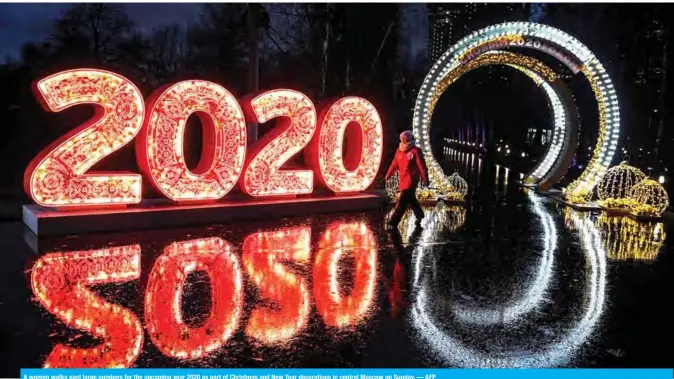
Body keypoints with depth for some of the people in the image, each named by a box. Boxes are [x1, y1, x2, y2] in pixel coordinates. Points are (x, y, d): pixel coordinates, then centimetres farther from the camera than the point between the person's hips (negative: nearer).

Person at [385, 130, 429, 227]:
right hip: (402, 179, 7)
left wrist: (425, 179, -8)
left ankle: (393, 222, -16)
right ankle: (419, 215, 40)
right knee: (410, 199, 19)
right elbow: (394, 164, 14)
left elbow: (422, 166, -7)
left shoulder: (415, 151, -7)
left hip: (411, 179, -7)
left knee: (402, 201, -12)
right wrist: (388, 176, 10)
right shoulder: (399, 151, 10)